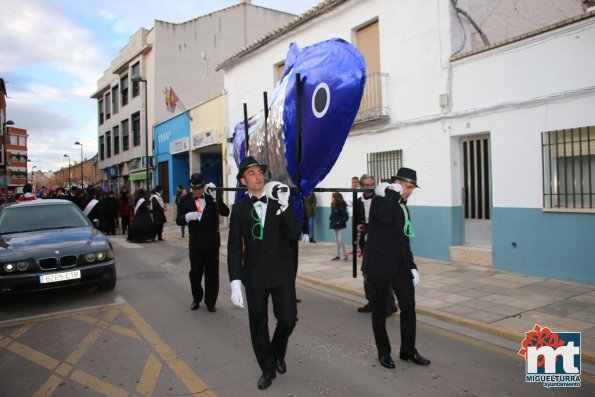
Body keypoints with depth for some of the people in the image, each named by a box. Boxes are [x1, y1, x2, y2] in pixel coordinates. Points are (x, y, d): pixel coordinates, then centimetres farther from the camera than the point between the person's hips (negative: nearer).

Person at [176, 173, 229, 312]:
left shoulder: (213, 196, -4)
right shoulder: (185, 200, 0)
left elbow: (225, 212, -14)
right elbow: (179, 220, -3)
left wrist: (215, 196, -24)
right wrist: (187, 217, -25)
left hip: (212, 242, -1)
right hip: (195, 243, 1)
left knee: (212, 273, 8)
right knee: (195, 273, 8)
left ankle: (210, 302, 22)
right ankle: (196, 299, 31)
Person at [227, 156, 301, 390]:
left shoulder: (280, 202, 1)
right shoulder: (239, 209, 1)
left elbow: (295, 235, -10)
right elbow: (234, 248, -2)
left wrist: (285, 206, -21)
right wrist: (235, 281, -11)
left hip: (282, 272, 0)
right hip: (254, 275, 0)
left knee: (287, 319, -5)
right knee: (258, 325, 8)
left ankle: (277, 352, 28)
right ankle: (268, 369, 31)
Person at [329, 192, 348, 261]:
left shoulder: (342, 206, -20)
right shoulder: (333, 204, 0)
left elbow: (346, 217, -19)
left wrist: (339, 222, -24)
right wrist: (330, 219, 3)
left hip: (341, 226, -7)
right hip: (335, 226, 7)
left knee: (341, 240, -9)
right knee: (337, 241, 13)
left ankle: (345, 255, 6)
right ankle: (338, 255, 22)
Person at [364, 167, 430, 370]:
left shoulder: (403, 207, 15)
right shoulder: (381, 199, -8)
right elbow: (384, 217, -32)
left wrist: (412, 266, 14)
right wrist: (394, 193, -20)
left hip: (399, 263, 7)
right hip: (380, 263, -7)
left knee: (409, 305, 4)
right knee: (380, 309, 5)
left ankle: (408, 350, 21)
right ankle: (383, 352, 21)